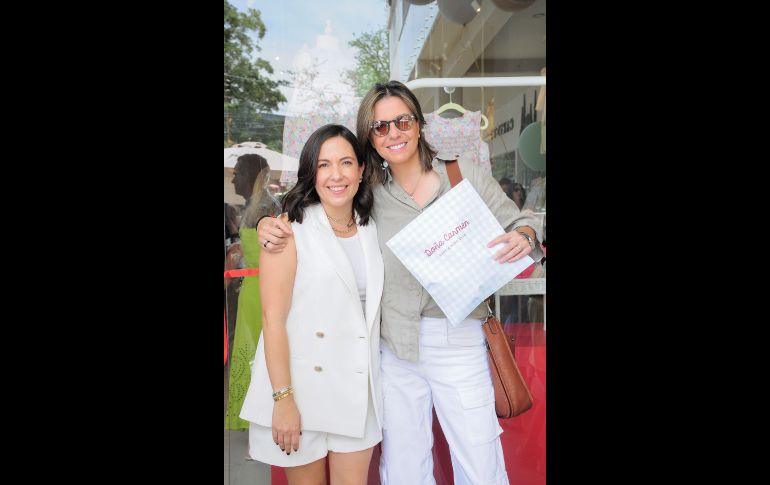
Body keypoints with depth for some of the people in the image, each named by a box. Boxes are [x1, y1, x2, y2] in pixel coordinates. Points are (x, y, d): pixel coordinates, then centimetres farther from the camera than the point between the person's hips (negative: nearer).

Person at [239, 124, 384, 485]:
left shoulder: (370, 228, 6)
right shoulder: (290, 230, -11)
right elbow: (273, 320, -14)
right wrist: (283, 399, -16)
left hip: (356, 387, 4)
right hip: (301, 385, -4)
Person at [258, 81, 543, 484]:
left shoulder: (464, 174, -2)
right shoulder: (367, 191, 2)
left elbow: (520, 222, 5)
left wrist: (522, 237, -18)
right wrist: (269, 224, -8)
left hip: (459, 341, -1)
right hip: (395, 346, 2)